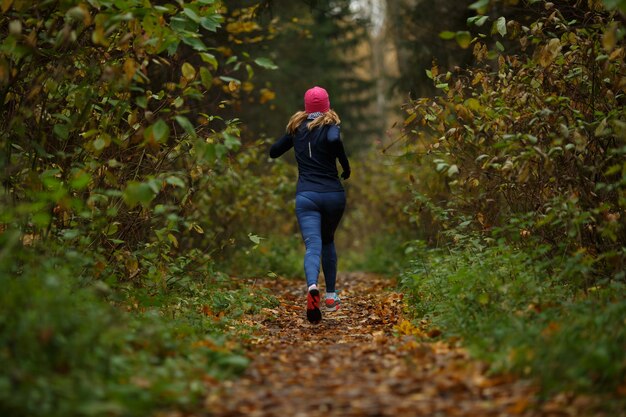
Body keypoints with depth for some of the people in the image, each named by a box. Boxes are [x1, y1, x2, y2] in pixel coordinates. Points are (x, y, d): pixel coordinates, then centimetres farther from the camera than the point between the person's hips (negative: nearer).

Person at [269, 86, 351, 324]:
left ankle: (312, 286, -42)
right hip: (333, 194, 0)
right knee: (328, 241, 23)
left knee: (313, 246, -11)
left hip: (306, 195, 1)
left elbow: (273, 152, 20)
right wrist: (346, 167, -9)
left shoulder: (297, 128, 12)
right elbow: (334, 140, -24)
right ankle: (331, 295, 22)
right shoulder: (329, 126, 0)